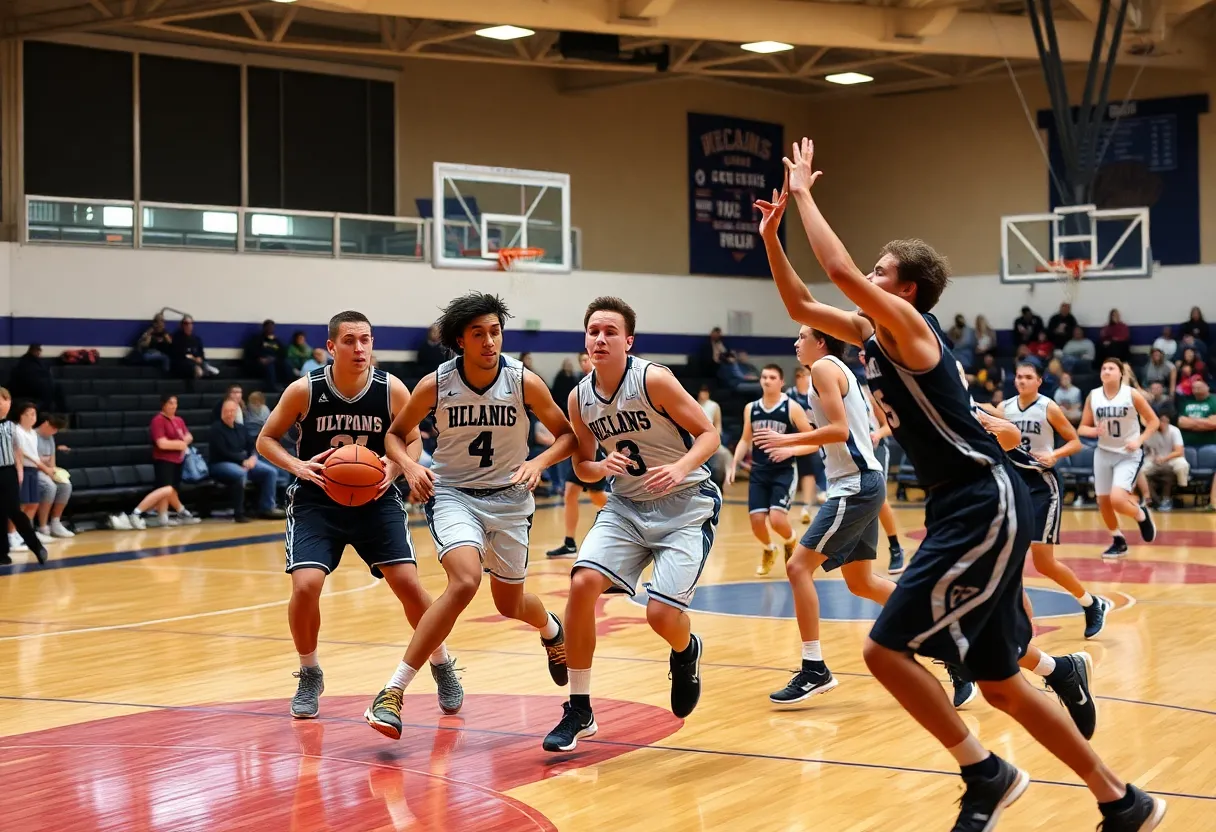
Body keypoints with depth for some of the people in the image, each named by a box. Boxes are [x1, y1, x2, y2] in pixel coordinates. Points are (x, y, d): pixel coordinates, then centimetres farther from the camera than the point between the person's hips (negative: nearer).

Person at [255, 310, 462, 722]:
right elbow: (266, 439, -2)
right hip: (317, 501, -1)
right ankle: (310, 676, 8)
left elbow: (413, 441, 2)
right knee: (305, 586, -18)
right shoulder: (305, 390, -14)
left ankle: (442, 668, 16)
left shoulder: (391, 389, -12)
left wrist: (395, 468, -19)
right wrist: (298, 466, -21)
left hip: (376, 499, 1)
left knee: (408, 583, -9)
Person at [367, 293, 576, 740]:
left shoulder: (525, 382, -13)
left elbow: (566, 434, -1)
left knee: (509, 603, 13)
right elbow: (396, 434, 3)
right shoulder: (435, 385, -13)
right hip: (452, 493, -2)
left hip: (509, 497, 2)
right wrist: (409, 465, -18)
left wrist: (539, 462, -21)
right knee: (465, 582, -28)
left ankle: (551, 628, 55)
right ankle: (393, 691, -22)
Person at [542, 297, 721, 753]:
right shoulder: (580, 398, -1)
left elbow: (708, 433, -12)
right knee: (583, 582, -18)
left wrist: (680, 468, -30)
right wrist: (601, 467, -13)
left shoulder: (653, 380, -17)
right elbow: (582, 465, 11)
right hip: (627, 505, 5)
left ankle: (686, 651, 25)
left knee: (662, 613, -17)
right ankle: (579, 710, -5)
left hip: (687, 503, -5)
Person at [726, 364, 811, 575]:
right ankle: (768, 550, 28)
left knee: (777, 520, -18)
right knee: (756, 520, -4)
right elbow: (745, 440, 17)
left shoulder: (792, 408, -8)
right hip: (758, 471, 4)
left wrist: (790, 450, -22)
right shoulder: (751, 408, 6)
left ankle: (790, 543, 17)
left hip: (783, 472, -4)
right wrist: (733, 465, 6)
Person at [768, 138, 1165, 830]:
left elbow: (841, 270, -24)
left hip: (985, 510, -10)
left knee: (887, 648, -11)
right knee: (999, 681, 12)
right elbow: (800, 305, 22)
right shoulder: (872, 333, 14)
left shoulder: (909, 326, -10)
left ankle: (988, 775, -1)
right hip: (967, 510, 10)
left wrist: (804, 193, -12)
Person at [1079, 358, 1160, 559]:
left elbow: (1154, 421, -3)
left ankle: (1142, 515, 11)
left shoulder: (1132, 395, -10)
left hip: (1128, 455, -4)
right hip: (1103, 454, 5)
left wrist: (1139, 440, -16)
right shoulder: (1092, 397, -1)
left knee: (1117, 499, -22)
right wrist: (1094, 431, -17)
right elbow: (1082, 428, 5)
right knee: (1103, 502, 8)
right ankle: (1119, 541, 30)